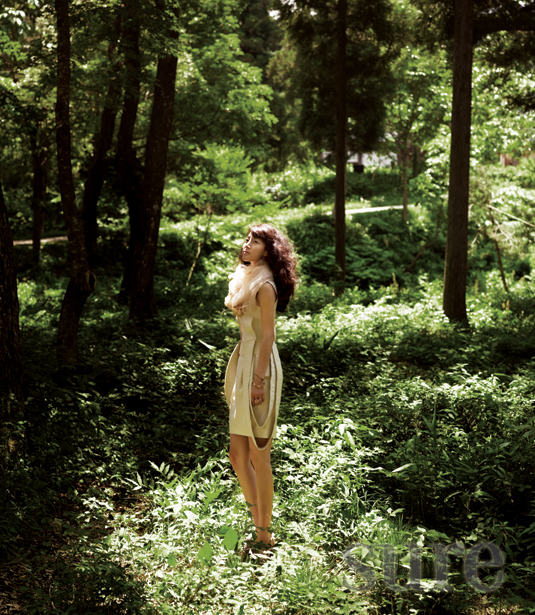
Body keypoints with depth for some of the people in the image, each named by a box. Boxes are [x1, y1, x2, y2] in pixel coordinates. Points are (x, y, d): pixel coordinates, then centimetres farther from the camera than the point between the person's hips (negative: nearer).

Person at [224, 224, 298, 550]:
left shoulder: (265, 285, -12)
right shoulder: (246, 279, 16)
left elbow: (268, 334, -16)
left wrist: (259, 379, -20)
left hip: (261, 366, -9)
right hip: (243, 362, 9)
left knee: (259, 458, -2)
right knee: (238, 456, 10)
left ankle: (265, 535, 8)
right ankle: (259, 524, 21)